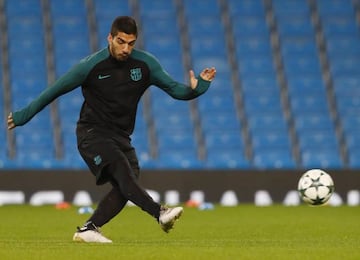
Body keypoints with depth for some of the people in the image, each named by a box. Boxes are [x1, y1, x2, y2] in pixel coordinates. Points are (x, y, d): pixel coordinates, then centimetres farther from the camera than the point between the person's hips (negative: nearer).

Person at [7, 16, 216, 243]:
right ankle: (160, 213, -43)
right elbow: (55, 90, 0)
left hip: (121, 137, 5)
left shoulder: (145, 63, -2)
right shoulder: (91, 66, -11)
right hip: (92, 133, -5)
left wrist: (194, 89, -21)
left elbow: (174, 89, 1)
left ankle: (89, 229, -10)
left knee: (125, 186, -16)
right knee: (121, 169, -29)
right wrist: (24, 115, 5)